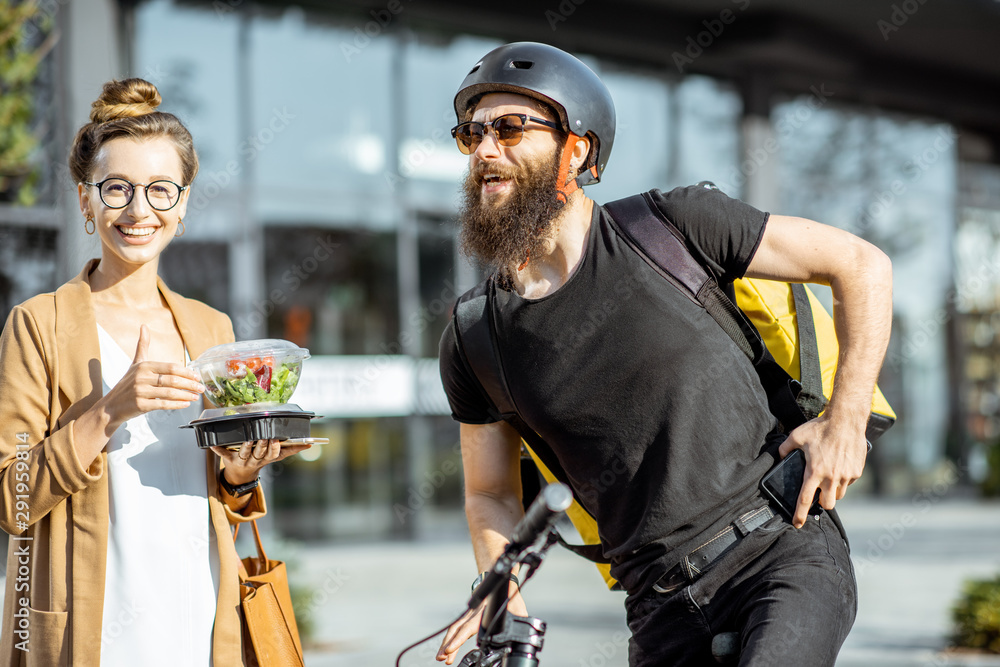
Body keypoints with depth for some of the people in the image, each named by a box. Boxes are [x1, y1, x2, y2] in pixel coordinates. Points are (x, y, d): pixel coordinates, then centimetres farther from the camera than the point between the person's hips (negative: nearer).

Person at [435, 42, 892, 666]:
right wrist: (504, 604, -4)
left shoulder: (674, 225, -6)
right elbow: (491, 496, 15)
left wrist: (846, 419, -5)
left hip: (783, 550, -3)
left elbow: (863, 264, 1)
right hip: (664, 605, 4)